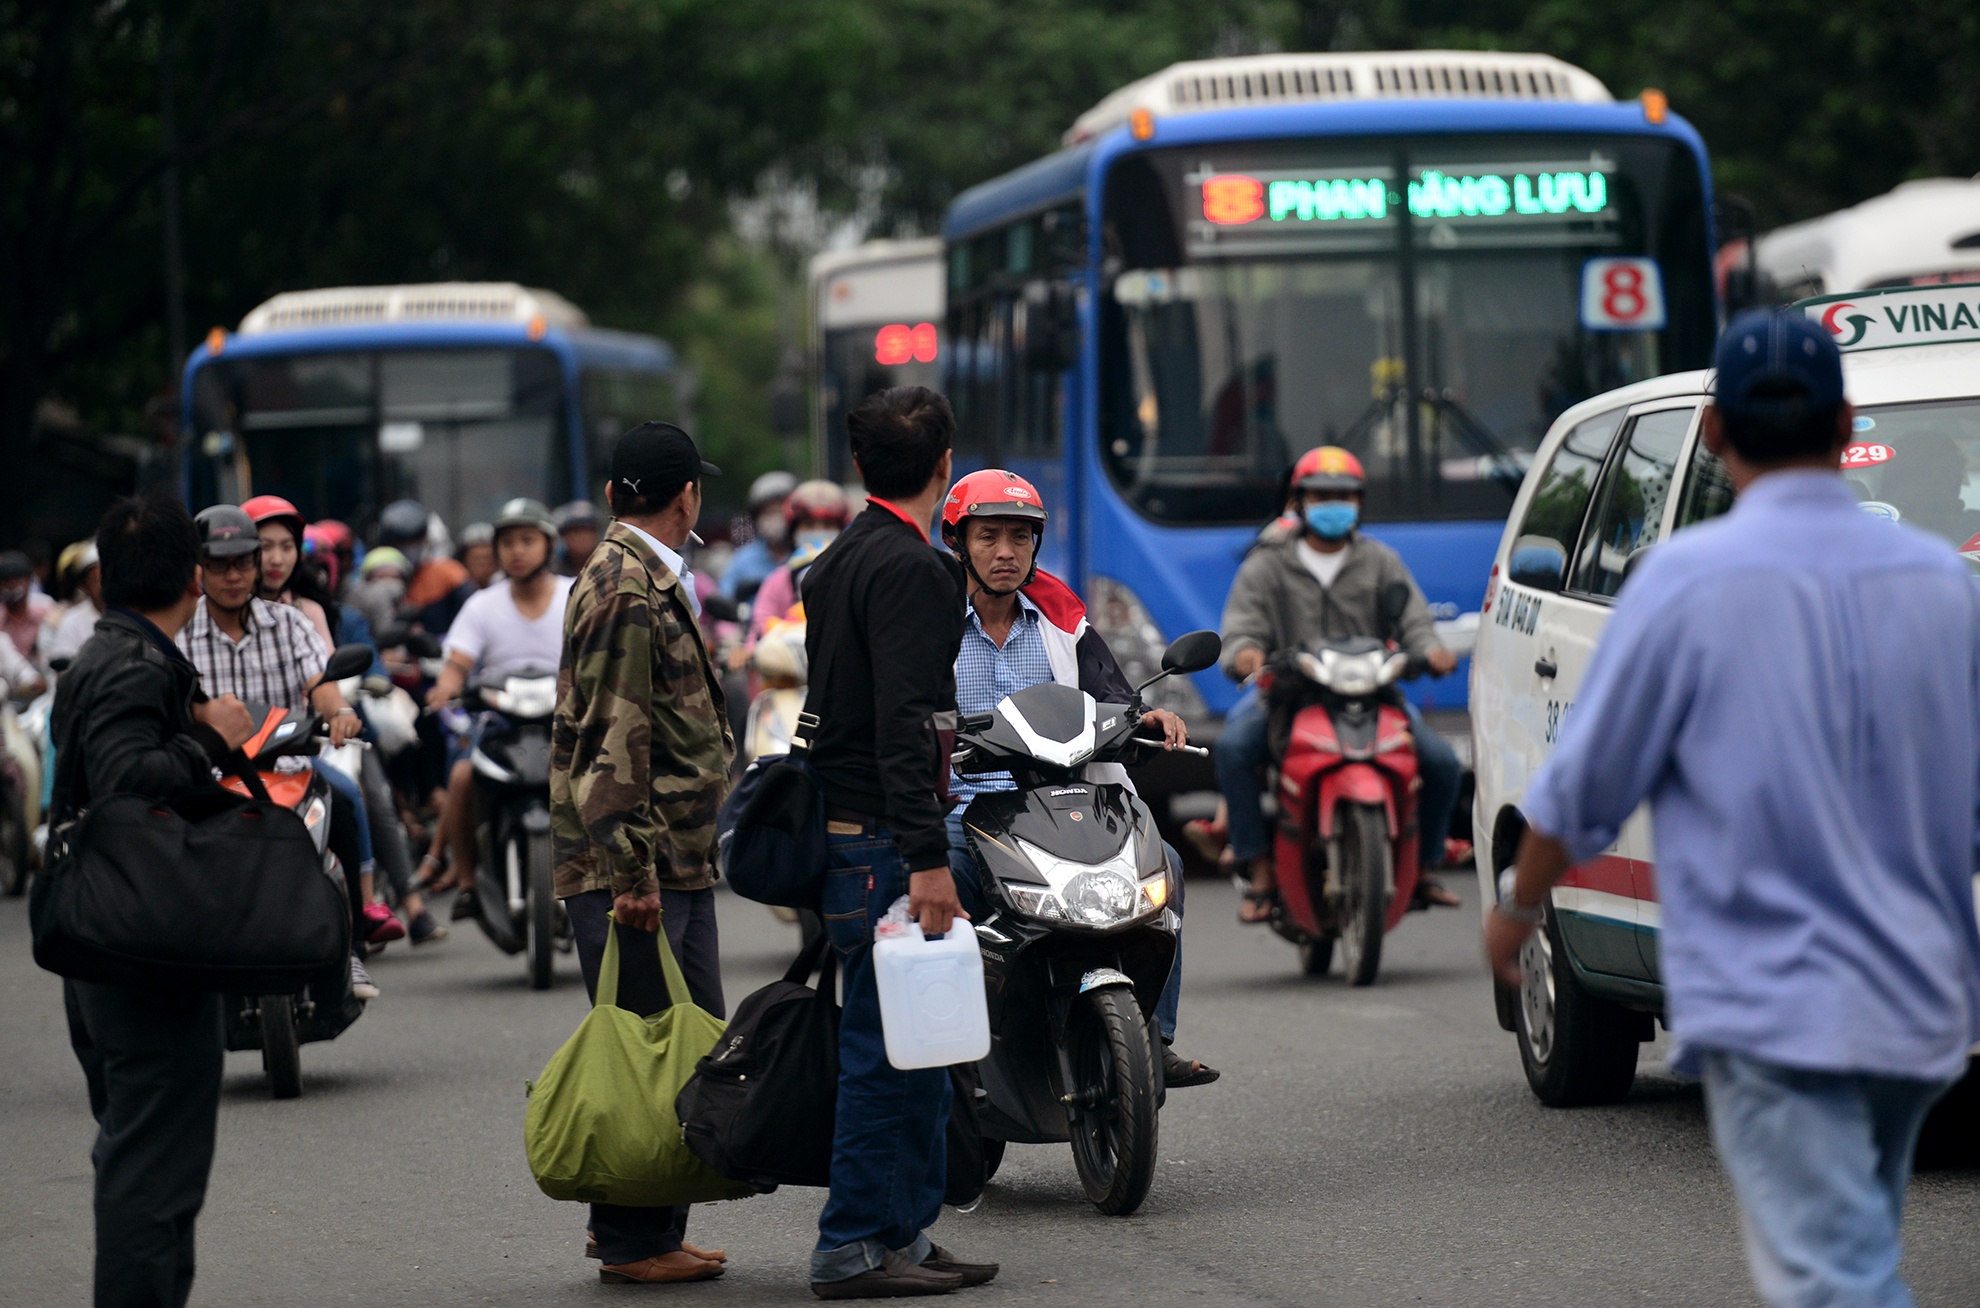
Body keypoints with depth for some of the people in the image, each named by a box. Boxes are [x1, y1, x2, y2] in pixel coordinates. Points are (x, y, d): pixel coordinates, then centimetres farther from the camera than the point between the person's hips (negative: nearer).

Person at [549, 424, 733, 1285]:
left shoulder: (655, 583, 19)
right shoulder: (623, 589, -14)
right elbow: (612, 744, -20)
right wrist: (632, 871, -23)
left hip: (679, 864, 10)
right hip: (635, 868, -10)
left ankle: (656, 1231, 19)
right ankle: (631, 1241, -1)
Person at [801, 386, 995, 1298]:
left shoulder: (837, 560, 16)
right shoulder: (907, 567, -14)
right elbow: (903, 725, -22)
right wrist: (927, 857, -25)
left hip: (845, 828, 10)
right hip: (883, 839, -10)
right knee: (887, 1050, -6)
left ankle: (906, 1232, 17)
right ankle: (853, 1249, -3)